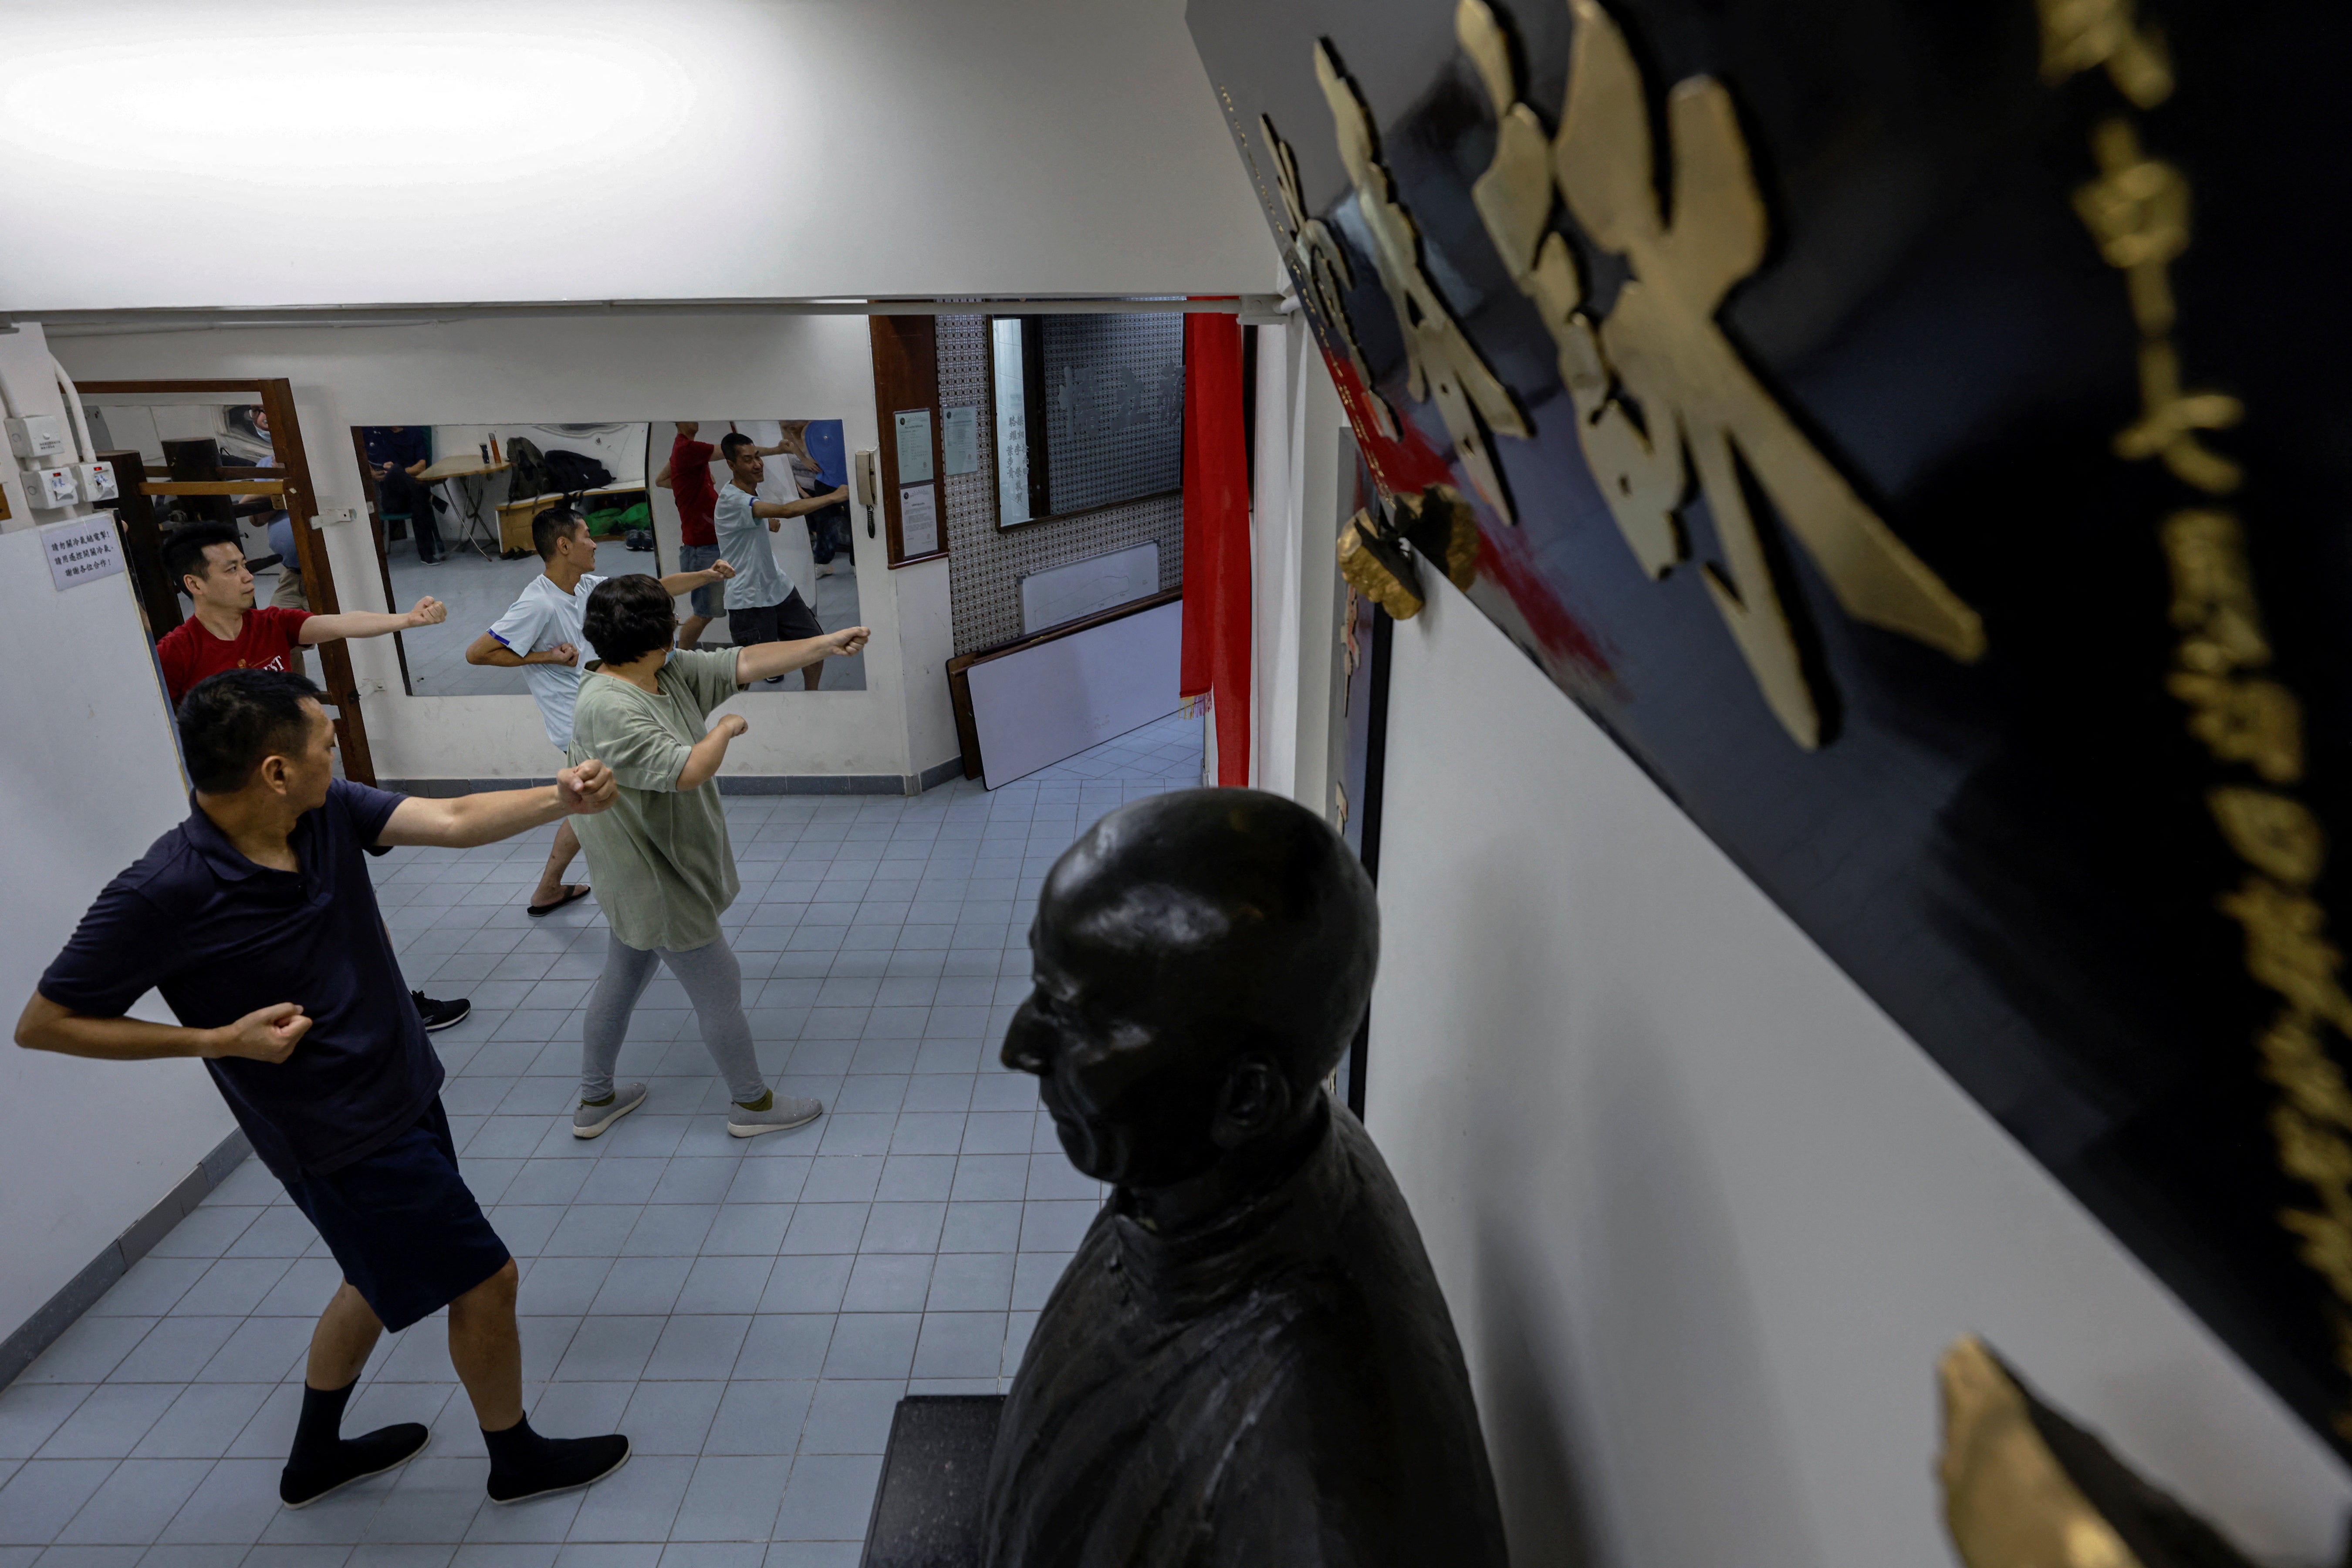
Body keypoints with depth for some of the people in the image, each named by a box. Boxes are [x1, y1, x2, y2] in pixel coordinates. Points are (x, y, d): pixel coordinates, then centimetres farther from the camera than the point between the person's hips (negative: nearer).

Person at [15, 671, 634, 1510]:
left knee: (385, 1275, 27)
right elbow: (43, 1024, -14)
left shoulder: (329, 811, -10)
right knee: (484, 1281, 6)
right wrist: (219, 1039, -22)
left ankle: (316, 1456, 51)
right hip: (343, 1139, -8)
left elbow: (454, 821, -15)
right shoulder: (162, 894, -26)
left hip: (401, 1091, 8)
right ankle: (517, 1458, 31)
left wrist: (561, 798, -32)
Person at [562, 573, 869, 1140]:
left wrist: (827, 644, -5)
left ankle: (595, 1101, 40)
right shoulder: (607, 708, -27)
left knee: (620, 982, 22)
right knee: (720, 988, 5)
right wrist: (726, 730, -16)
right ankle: (751, 1103, 24)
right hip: (655, 883, -10)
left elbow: (745, 663, -1)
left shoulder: (672, 673, -1)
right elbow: (686, 771, -34)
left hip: (653, 878, 10)